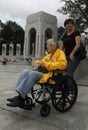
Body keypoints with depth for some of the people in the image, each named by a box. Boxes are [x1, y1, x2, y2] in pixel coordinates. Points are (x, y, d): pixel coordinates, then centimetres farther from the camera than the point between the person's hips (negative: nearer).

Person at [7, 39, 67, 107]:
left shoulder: (60, 53, 1)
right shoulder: (49, 55, 25)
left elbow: (63, 64, -16)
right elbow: (42, 61, 31)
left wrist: (47, 64, -16)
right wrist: (38, 63, 4)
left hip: (51, 75, -8)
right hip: (44, 72, 8)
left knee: (33, 73, -31)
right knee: (26, 71, -13)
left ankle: (20, 99, -27)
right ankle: (20, 95, -22)